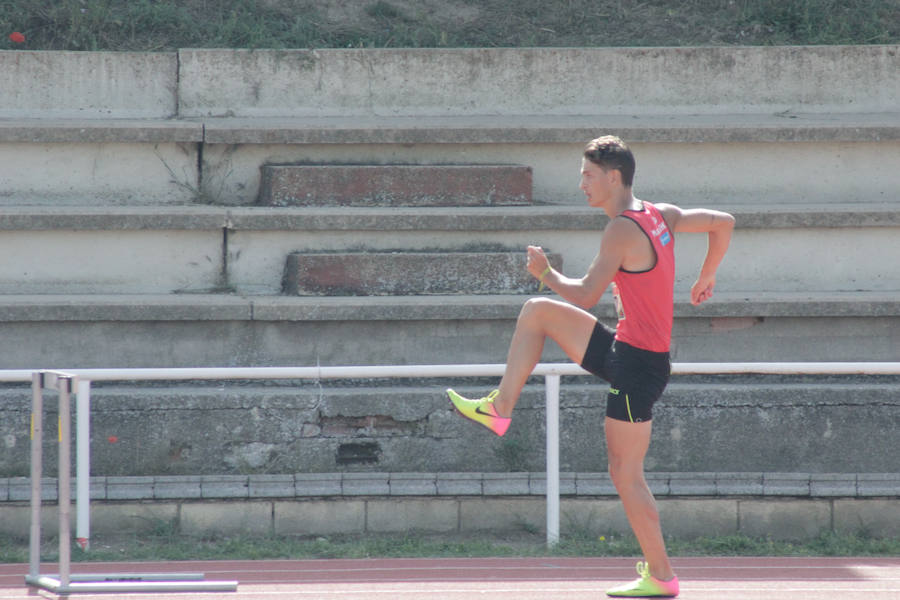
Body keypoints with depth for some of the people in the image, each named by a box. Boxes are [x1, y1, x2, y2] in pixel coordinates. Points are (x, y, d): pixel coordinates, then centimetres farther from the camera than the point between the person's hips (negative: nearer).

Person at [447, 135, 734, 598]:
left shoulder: (622, 230, -19)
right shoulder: (661, 216, 7)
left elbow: (584, 296, -19)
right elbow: (723, 222, 17)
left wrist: (545, 273, -2)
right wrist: (706, 277, 28)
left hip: (637, 364, -9)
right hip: (625, 348, 9)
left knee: (625, 474, -2)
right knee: (537, 312, 15)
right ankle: (500, 409, 19)